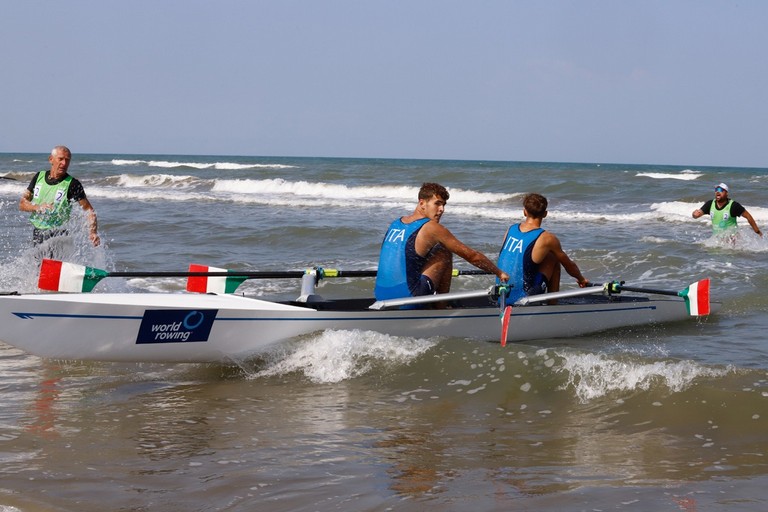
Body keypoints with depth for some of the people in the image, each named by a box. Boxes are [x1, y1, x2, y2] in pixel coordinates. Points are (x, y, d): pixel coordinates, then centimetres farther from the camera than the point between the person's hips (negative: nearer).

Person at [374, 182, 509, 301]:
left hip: (381, 296, 7)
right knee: (445, 254, 7)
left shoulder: (395, 225, 16)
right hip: (407, 297, -7)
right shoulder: (431, 228, -5)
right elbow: (471, 256, 3)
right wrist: (499, 273, 18)